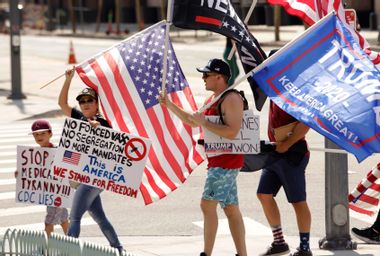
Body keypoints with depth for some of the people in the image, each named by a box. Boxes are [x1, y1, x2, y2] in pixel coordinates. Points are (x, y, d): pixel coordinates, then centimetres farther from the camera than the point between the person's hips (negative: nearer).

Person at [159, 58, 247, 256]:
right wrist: (169, 105, 21)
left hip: (226, 161, -10)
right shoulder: (213, 99, 17)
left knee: (207, 204, -12)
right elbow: (192, 121, 29)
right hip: (218, 161, 10)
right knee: (231, 209, 9)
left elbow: (232, 132, -25)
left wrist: (204, 123, -20)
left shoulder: (231, 99, -15)